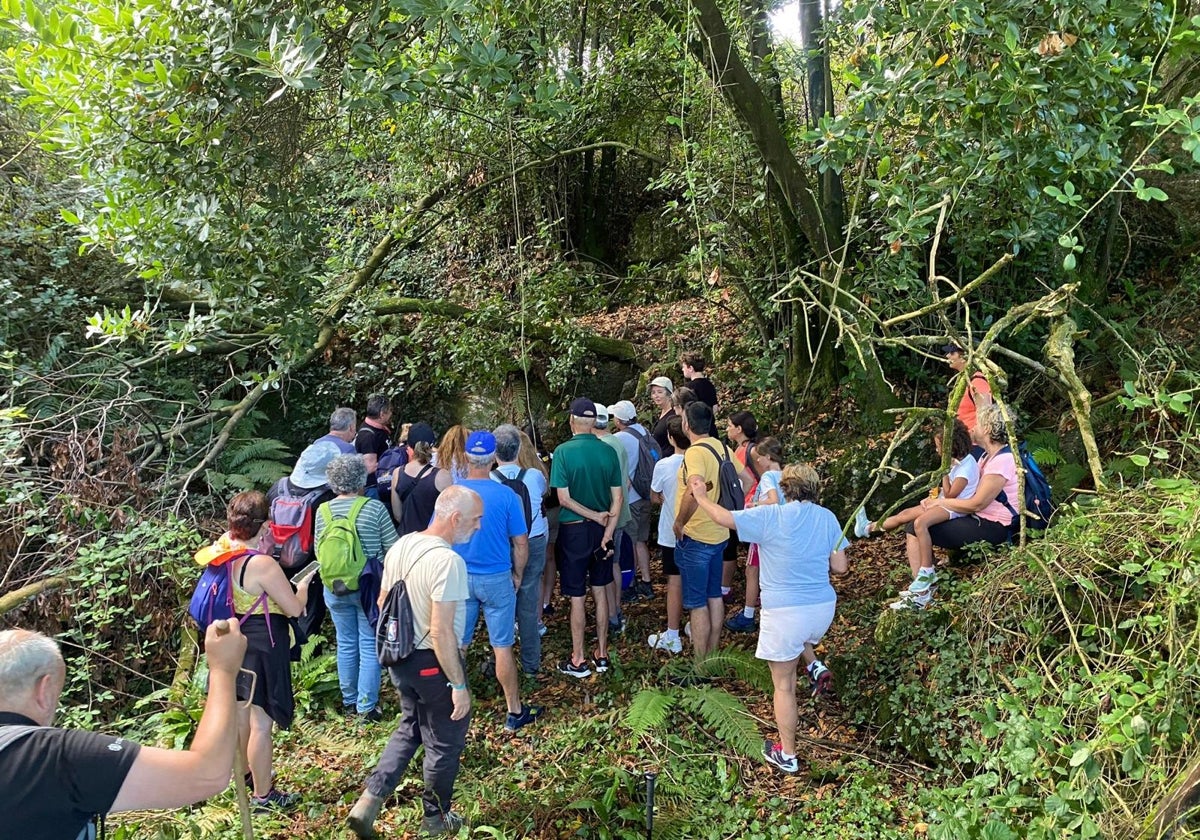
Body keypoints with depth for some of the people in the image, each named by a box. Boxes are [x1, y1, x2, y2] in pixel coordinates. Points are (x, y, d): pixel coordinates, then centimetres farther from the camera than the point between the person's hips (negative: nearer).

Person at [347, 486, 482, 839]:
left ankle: (368, 803, 20)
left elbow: (383, 603, 10)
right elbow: (441, 632, -27)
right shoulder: (447, 561, -26)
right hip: (433, 664, -7)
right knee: (444, 742, 14)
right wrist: (459, 685, -19)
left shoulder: (400, 546, 0)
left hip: (400, 658, 8)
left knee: (410, 728, 26)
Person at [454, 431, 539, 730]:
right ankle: (515, 712, 18)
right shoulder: (506, 495, -14)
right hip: (497, 579, -2)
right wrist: (518, 576, 9)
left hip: (459, 579, 2)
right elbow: (521, 543, -7)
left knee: (457, 645, 14)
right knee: (502, 646, 7)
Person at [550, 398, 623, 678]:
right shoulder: (609, 451, -3)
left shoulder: (563, 451, -14)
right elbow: (617, 498, -5)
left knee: (577, 598, 5)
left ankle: (578, 661, 15)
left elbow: (563, 498, -16)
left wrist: (595, 516, -9)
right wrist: (607, 533, -7)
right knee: (600, 592, 16)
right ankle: (602, 654, 25)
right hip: (603, 530, 4)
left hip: (574, 530, -4)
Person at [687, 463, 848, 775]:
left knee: (784, 685, 10)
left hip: (784, 611, -5)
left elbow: (723, 517, -10)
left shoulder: (770, 516, -13)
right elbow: (839, 567, 3)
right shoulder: (828, 518, 0)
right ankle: (815, 667, 20)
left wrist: (700, 495, 7)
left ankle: (787, 755, 19)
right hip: (824, 608, 5)